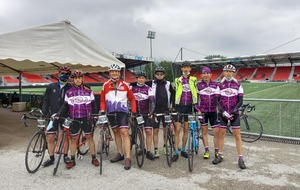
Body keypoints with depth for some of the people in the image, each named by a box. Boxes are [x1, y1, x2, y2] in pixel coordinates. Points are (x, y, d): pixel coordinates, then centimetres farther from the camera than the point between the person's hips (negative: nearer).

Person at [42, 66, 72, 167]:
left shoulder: (71, 88, 1)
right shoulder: (51, 87, 5)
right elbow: (46, 100, 7)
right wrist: (44, 113, -2)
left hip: (65, 116, -1)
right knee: (50, 137, 1)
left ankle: (65, 155, 26)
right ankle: (51, 158, 16)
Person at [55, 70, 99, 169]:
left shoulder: (88, 91, 3)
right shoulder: (69, 92, 6)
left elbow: (93, 105, 6)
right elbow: (65, 106, 7)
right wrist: (58, 114, -7)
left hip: (86, 119, -1)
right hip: (74, 119, 1)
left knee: (89, 137, 5)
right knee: (73, 139, 7)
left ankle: (94, 158, 16)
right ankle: (72, 160, 19)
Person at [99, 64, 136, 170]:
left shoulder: (125, 85, -1)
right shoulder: (106, 85, 3)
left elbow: (132, 98, 6)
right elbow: (102, 100, 10)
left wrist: (133, 110, -2)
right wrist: (102, 110, -4)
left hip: (122, 111, -3)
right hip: (111, 112, 3)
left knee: (124, 132, -11)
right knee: (116, 132, 13)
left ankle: (128, 158, -10)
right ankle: (120, 154, 27)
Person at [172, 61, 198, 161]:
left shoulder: (194, 80, 6)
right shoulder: (178, 80, 4)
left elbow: (196, 93, 9)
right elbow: (174, 94, 6)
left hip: (189, 107, 2)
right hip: (179, 107, -1)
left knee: (186, 129, 8)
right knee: (177, 130, -5)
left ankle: (183, 150, 21)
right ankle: (176, 152, 0)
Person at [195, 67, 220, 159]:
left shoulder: (215, 84, 4)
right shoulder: (198, 85, 0)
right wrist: (198, 110, -5)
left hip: (213, 111, 1)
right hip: (203, 111, 0)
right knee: (204, 131, 7)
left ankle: (217, 151, 13)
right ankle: (206, 150, 18)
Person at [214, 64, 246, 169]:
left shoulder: (238, 86, 2)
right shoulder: (220, 85, 3)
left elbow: (240, 101, -1)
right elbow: (217, 100, -1)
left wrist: (233, 111, -14)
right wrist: (223, 111, -14)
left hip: (234, 113, -1)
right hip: (222, 113, 1)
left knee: (237, 135, -1)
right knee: (221, 134, 6)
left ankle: (240, 158, 6)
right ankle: (220, 156, 18)